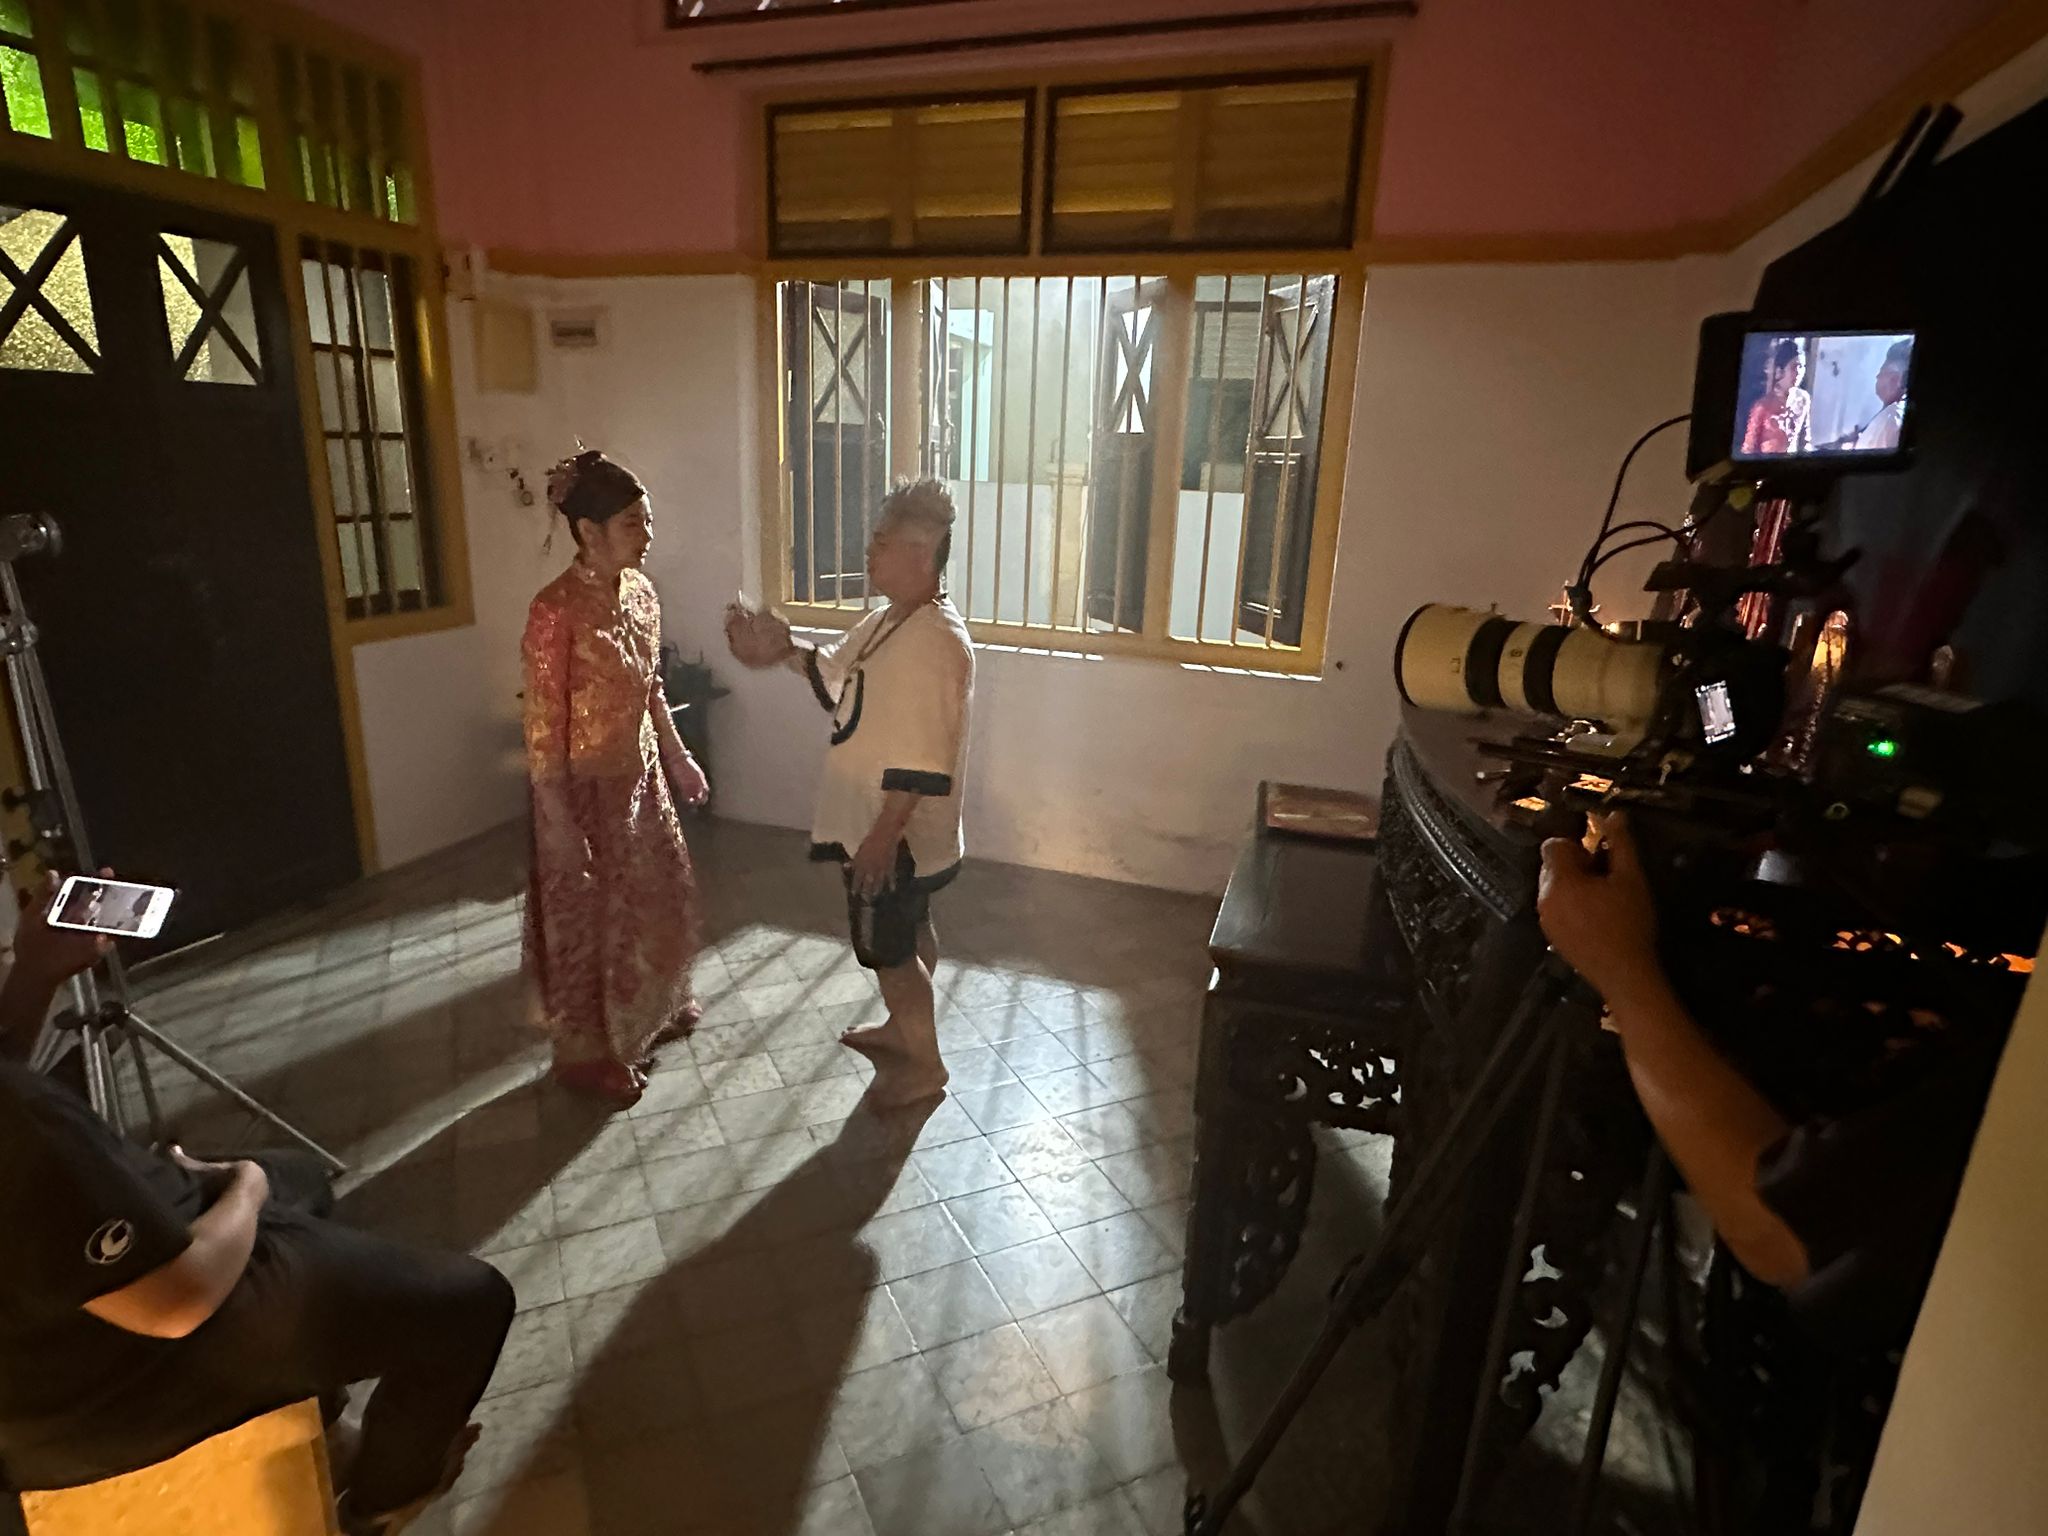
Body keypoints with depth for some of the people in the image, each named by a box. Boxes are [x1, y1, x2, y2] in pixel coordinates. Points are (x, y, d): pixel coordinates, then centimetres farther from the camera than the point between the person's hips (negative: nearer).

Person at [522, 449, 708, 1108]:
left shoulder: (641, 591, 1)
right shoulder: (556, 610, -23)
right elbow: (542, 725, -20)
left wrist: (677, 756, 17)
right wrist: (558, 822, -19)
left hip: (641, 776, 8)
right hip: (584, 788, -8)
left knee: (658, 895, 21)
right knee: (589, 918, 8)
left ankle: (655, 1011, 44)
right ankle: (588, 1054, 29)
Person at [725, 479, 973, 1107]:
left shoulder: (936, 640, -27)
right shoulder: (889, 620, 6)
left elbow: (924, 759, -29)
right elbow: (838, 676, 21)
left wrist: (884, 835, -27)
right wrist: (787, 652, 4)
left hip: (897, 831, -10)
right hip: (884, 822, 10)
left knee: (886, 946, 5)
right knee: (908, 933, 25)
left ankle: (924, 1064, 24)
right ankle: (904, 1026, 45)